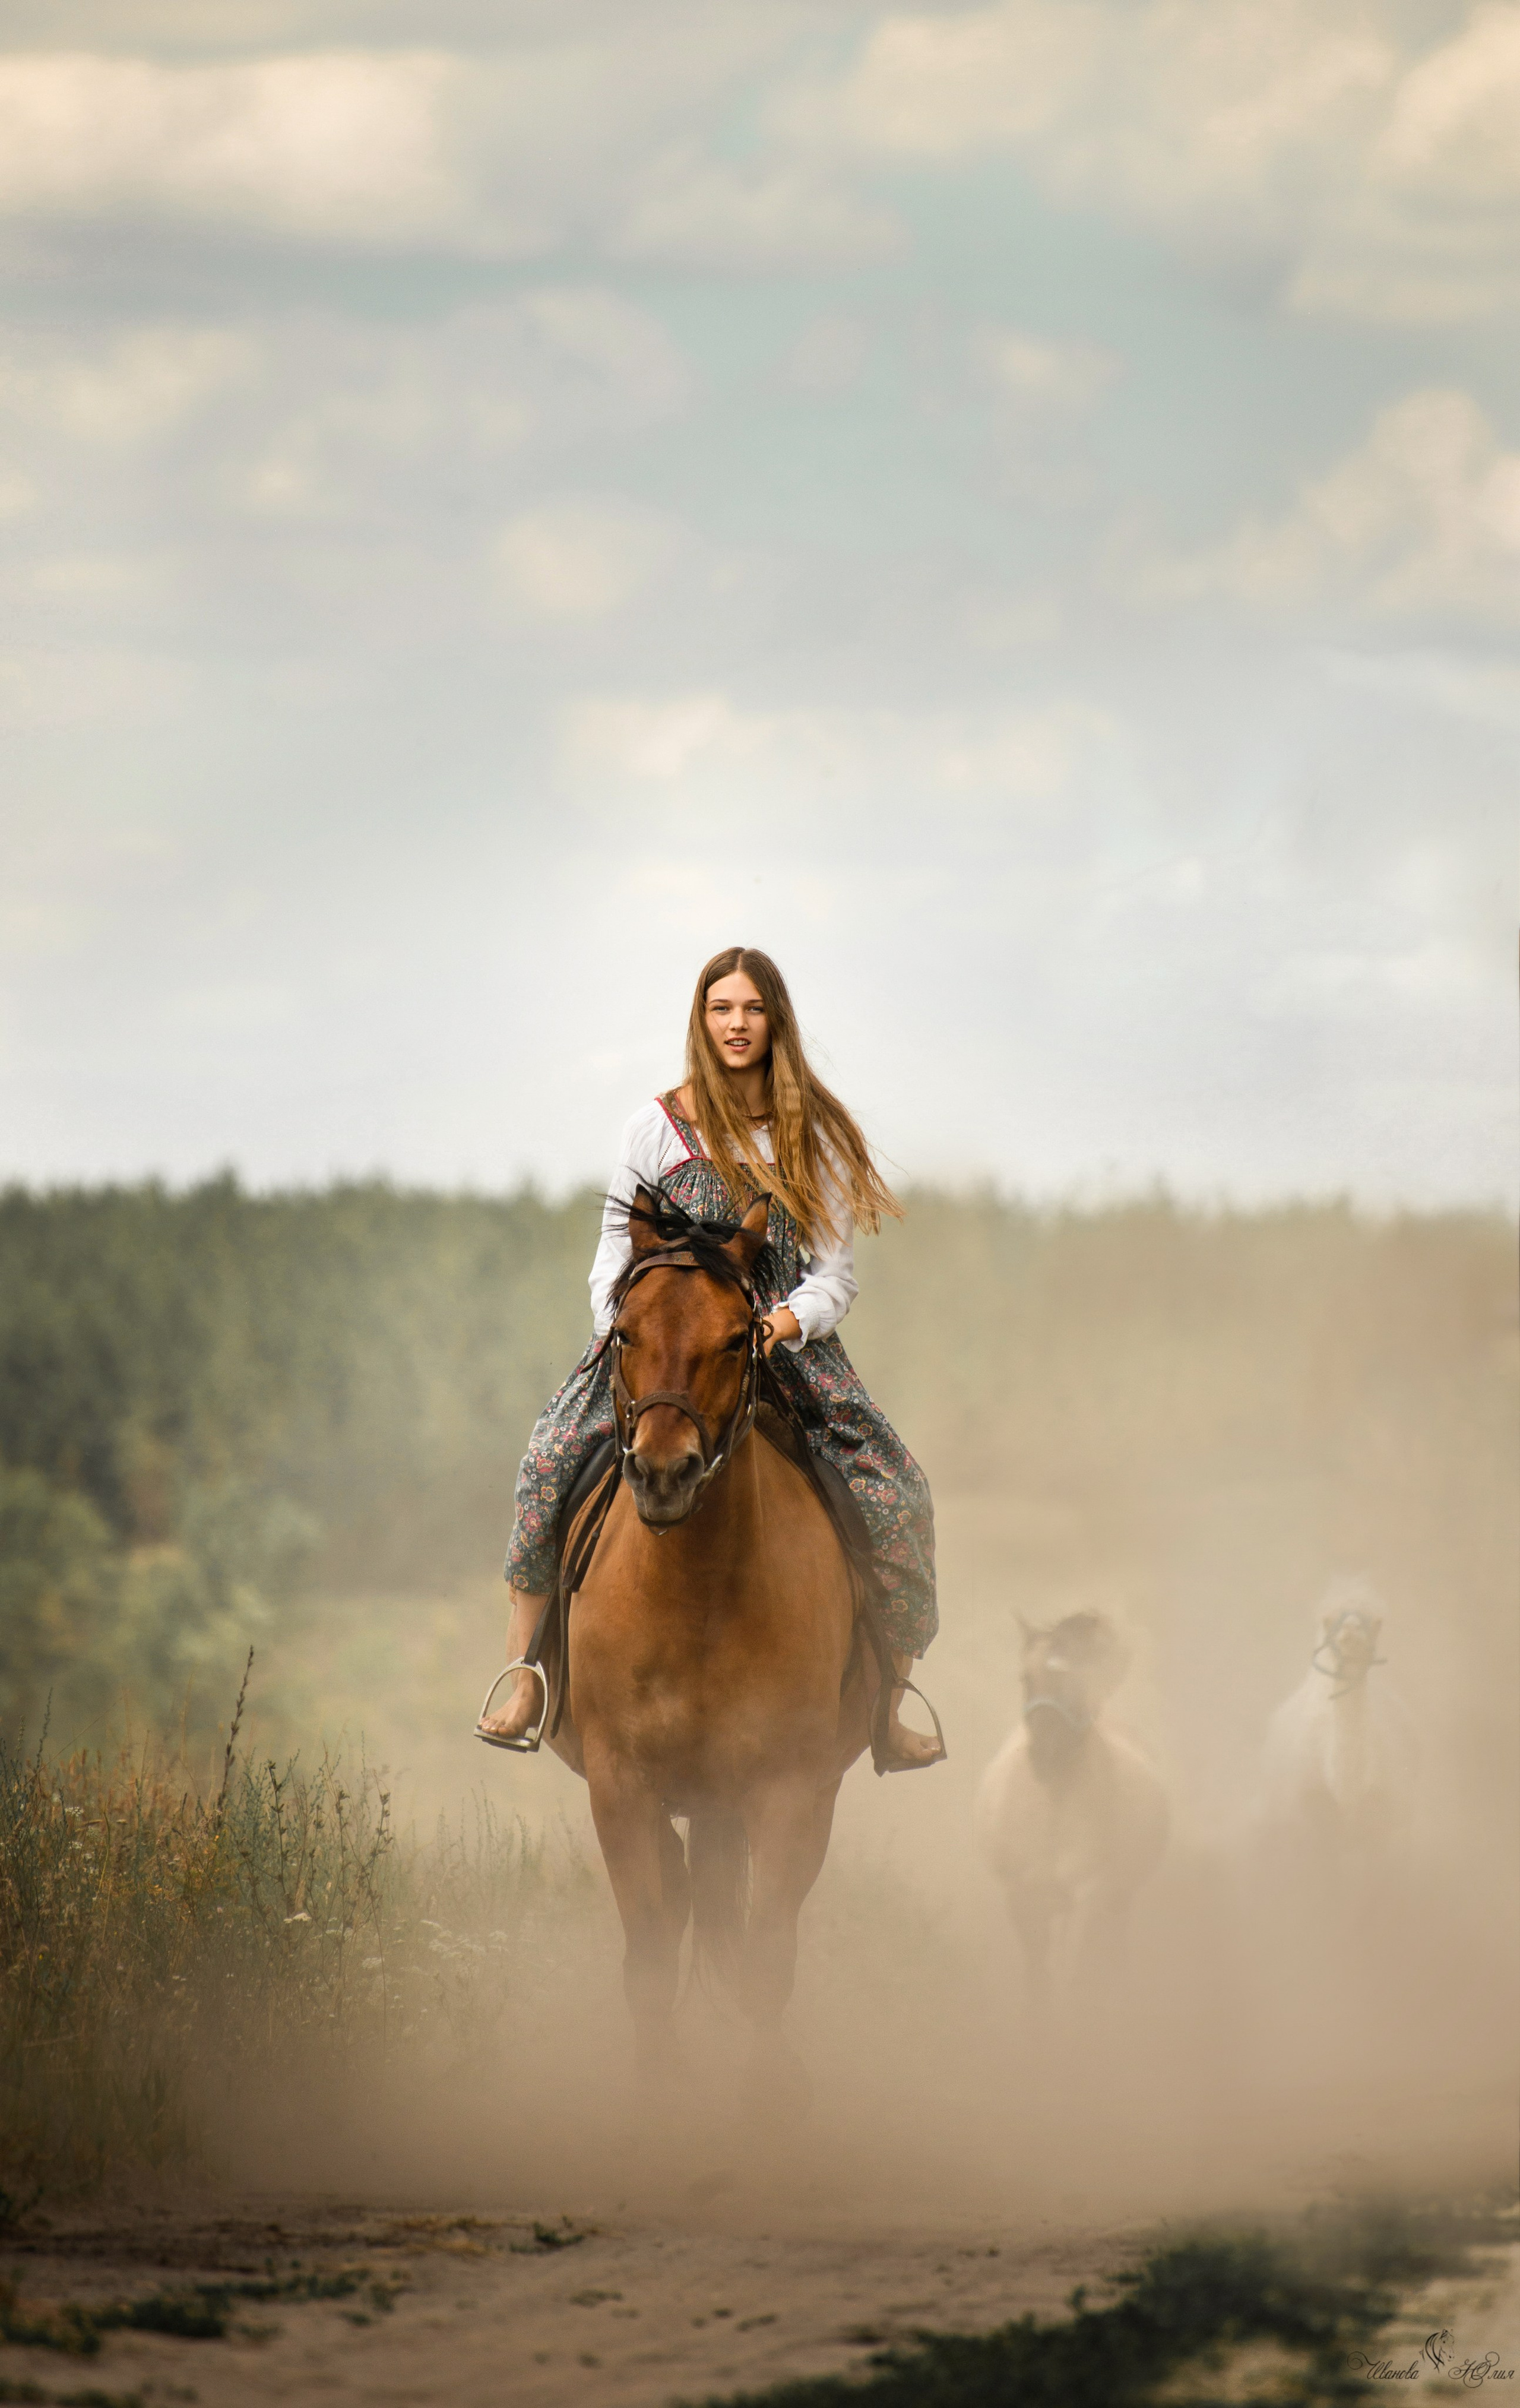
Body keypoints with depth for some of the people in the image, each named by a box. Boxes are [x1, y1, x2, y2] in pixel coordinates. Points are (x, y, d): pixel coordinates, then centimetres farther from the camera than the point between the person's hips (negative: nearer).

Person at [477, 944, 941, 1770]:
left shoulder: (815, 1136, 6)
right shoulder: (659, 1128, 5)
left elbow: (836, 1270, 4)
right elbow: (614, 1259, 6)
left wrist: (791, 1318, -16)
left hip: (788, 1339, 1)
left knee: (892, 1498, -16)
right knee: (554, 1461, -25)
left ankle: (889, 1708, 0)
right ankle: (523, 1684, -17)